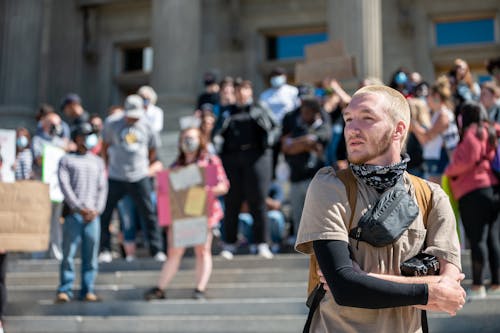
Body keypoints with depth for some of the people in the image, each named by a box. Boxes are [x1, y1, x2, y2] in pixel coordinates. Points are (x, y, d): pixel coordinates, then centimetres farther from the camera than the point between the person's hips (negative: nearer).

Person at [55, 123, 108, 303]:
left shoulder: (98, 162, 20)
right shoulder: (66, 160, 10)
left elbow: (102, 188, 12)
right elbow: (65, 185, -1)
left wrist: (97, 210, -3)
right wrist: (79, 208, -11)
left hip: (93, 214, 3)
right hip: (73, 213, -2)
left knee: (91, 254, 0)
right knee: (68, 253, -5)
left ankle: (88, 290, 4)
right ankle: (64, 291, -1)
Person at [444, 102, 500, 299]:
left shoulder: (472, 134, -6)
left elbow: (467, 160, -16)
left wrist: (449, 170, 0)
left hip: (473, 192, -9)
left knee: (477, 239, -8)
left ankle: (478, 286, -7)